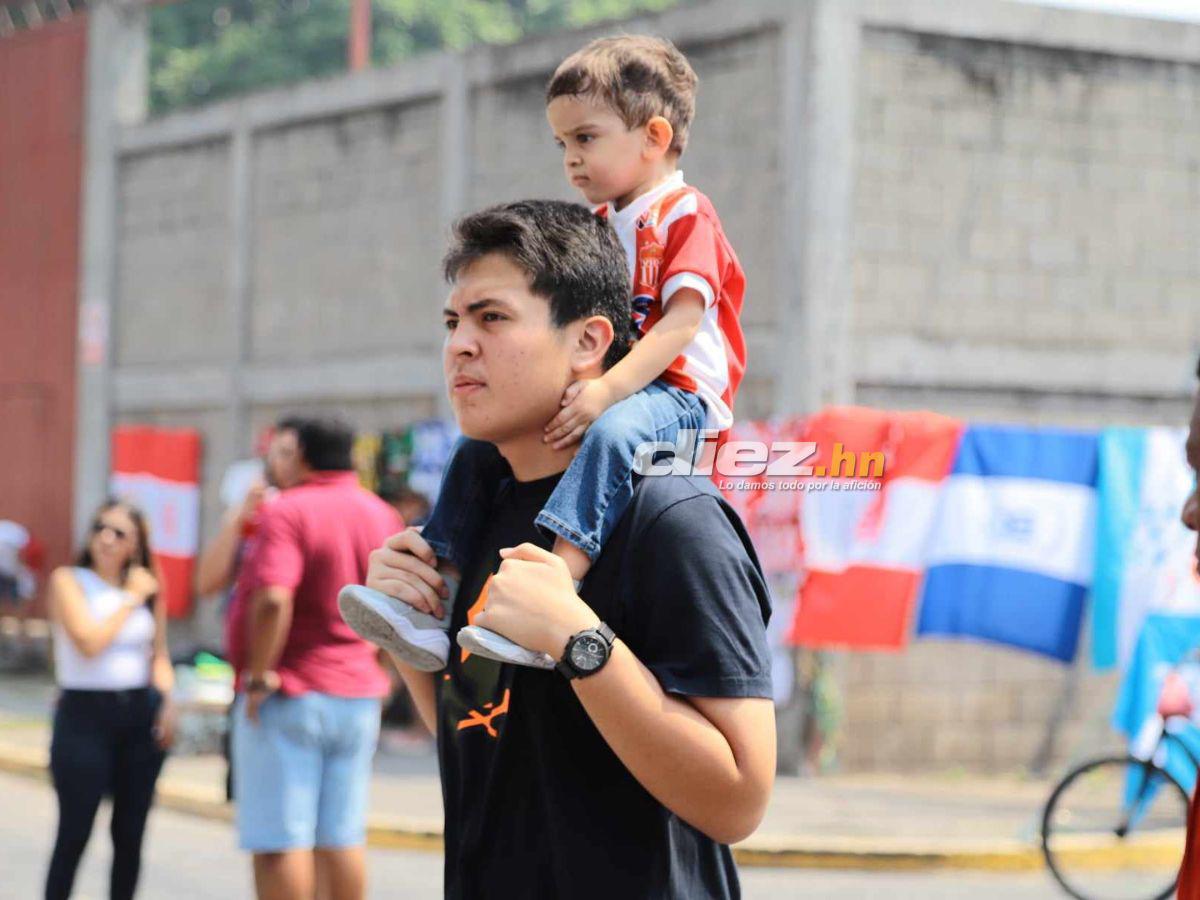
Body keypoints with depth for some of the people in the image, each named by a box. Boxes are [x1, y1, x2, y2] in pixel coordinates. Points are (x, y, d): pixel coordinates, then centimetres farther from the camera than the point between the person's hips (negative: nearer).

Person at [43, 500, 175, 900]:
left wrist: (167, 702, 0)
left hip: (140, 716, 4)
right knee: (74, 834, -3)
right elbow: (89, 642, -15)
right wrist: (131, 599, -8)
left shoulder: (148, 589, 10)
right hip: (84, 715, -4)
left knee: (130, 834, 7)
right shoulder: (68, 581, -3)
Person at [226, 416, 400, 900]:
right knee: (342, 838, 10)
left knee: (279, 840, -3)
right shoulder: (379, 515, 9)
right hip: (357, 694, 7)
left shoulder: (287, 512, -14)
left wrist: (259, 676, -18)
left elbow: (272, 601, -27)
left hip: (288, 696, -7)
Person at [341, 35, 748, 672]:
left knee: (613, 431, -39)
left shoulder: (685, 215, -5)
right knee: (479, 443, -4)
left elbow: (683, 320, -20)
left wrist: (607, 389, -32)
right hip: (597, 392, 9)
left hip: (676, 396, -9)